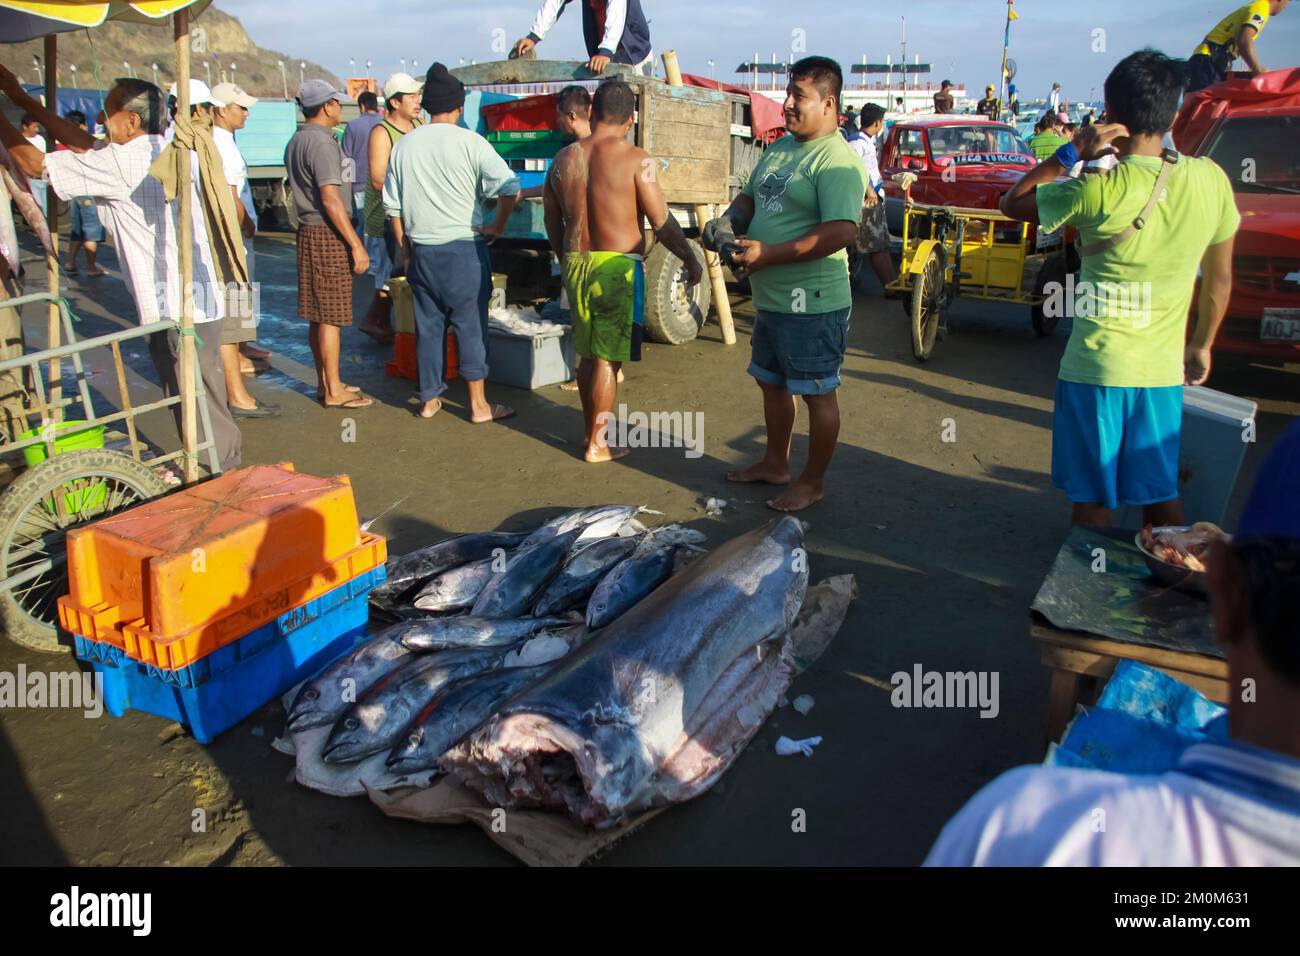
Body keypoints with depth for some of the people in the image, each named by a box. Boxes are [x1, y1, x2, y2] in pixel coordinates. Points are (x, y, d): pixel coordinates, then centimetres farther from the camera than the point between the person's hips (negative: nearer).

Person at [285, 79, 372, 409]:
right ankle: (334, 391, 1)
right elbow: (331, 199, -21)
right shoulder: (322, 142, -15)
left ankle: (325, 382, 22)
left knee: (317, 314, 14)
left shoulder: (296, 141, 16)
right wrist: (356, 245, -19)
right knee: (330, 316, -5)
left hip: (308, 231, 10)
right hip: (328, 234, -10)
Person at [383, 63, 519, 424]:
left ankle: (429, 400, 21)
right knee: (471, 325, 2)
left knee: (428, 325, 12)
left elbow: (393, 206, 11)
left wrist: (405, 249, 19)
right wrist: (497, 227, -4)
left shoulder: (404, 145, 7)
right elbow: (510, 187, -17)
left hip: (421, 249, 4)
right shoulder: (469, 142, -7)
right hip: (463, 248, -4)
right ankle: (478, 406, 6)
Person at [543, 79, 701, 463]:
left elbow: (552, 223, 14)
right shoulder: (634, 158, -10)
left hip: (576, 263, 6)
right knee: (608, 359, 3)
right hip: (617, 267, -5)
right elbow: (662, 222, -10)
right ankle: (598, 445, 11)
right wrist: (691, 260, 3)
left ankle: (590, 428, 31)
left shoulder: (564, 158, 7)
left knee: (588, 354, 18)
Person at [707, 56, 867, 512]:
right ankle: (775, 464, 38)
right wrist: (729, 220, -3)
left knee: (817, 394, 4)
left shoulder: (837, 160, -17)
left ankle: (811, 483, 18)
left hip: (813, 303, -10)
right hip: (770, 299, 10)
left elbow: (842, 231, -27)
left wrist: (768, 254, -26)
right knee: (772, 383, 21)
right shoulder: (778, 148, 12)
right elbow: (749, 197, 22)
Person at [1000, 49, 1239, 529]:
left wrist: (1070, 153, -4)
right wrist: (1201, 345, 21)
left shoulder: (1097, 191, -16)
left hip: (1096, 367, -4)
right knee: (1162, 496, 18)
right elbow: (1220, 278, 9)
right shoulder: (1211, 179, -1)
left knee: (1092, 500, 9)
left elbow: (1012, 203, 0)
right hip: (1165, 369, 5)